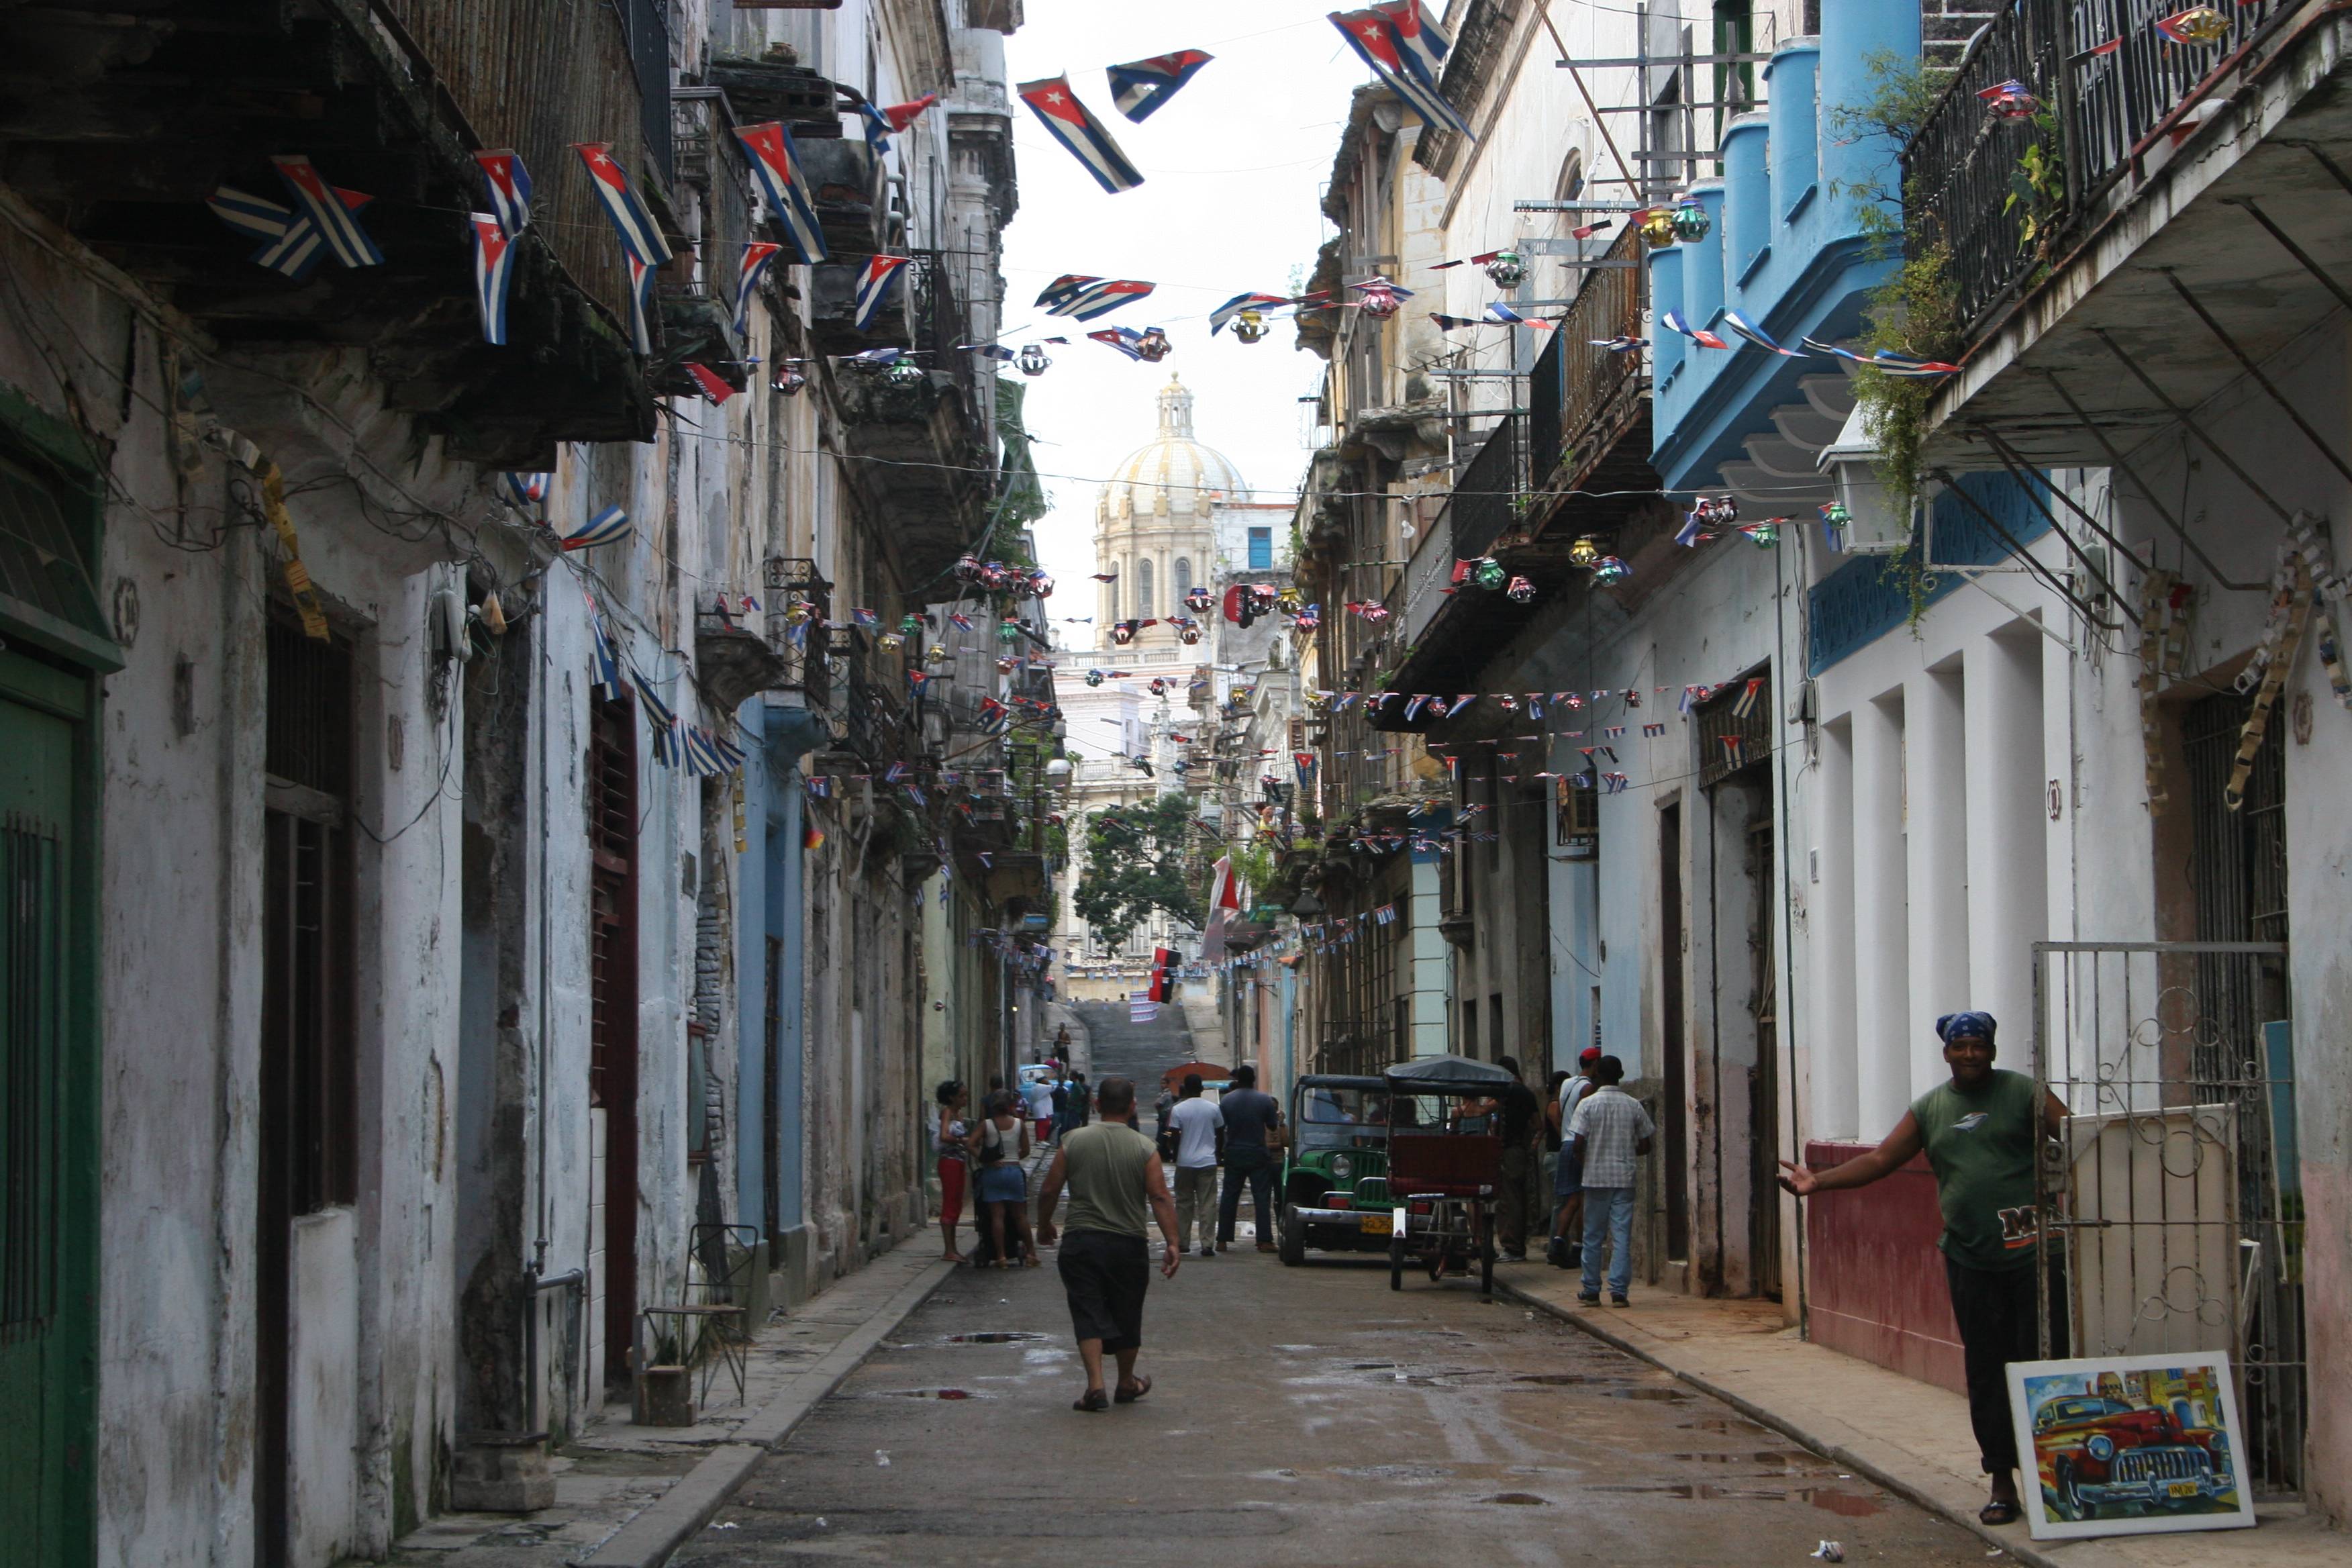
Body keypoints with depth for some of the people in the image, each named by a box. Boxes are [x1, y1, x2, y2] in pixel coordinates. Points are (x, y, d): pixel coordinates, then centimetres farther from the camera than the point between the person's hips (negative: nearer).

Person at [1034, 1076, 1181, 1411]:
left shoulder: (1074, 1141, -1)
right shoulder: (1144, 1148, -4)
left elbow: (1049, 1191, 1)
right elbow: (1160, 1198, -11)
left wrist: (1044, 1227, 17)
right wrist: (1172, 1243, -10)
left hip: (1081, 1243, 0)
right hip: (1129, 1245, 0)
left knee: (1088, 1314, -1)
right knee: (1126, 1316, 15)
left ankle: (1096, 1385, -16)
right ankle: (1127, 1384, 30)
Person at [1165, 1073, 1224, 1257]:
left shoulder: (1178, 1110, -5)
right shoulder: (1213, 1108, 1)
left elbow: (1174, 1136, -4)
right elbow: (1221, 1135, 8)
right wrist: (1218, 1153, 23)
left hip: (1185, 1162, 0)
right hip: (1208, 1162, 0)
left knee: (1184, 1204, 11)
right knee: (1208, 1205, 0)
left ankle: (1182, 1243, 15)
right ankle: (1207, 1245, -6)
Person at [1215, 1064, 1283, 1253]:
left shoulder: (1226, 1100, -2)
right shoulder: (1265, 1100, -7)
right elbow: (1273, 1127, 3)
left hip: (1234, 1154, 2)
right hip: (1259, 1155, -2)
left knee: (1229, 1197, 8)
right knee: (1262, 1197, 0)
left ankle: (1223, 1239, 8)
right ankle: (1265, 1241, -6)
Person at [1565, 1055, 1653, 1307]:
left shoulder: (1588, 1104, -5)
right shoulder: (1633, 1106, 2)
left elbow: (1577, 1144, -11)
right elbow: (1645, 1146, 4)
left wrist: (1586, 1161, 9)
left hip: (1596, 1177, -1)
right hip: (1624, 1179, 1)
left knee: (1593, 1236, 8)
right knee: (1622, 1236, 1)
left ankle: (1591, 1291, 12)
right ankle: (1619, 1291, -4)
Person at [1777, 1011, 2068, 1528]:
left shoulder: (2023, 1094, 3)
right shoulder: (1930, 1109, 14)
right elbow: (1879, 1161, 13)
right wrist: (1818, 1181, 4)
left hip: (2033, 1253, -4)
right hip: (1970, 1259, 4)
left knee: (2043, 1363, -6)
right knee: (1986, 1372, 4)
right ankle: (2002, 1483, 10)